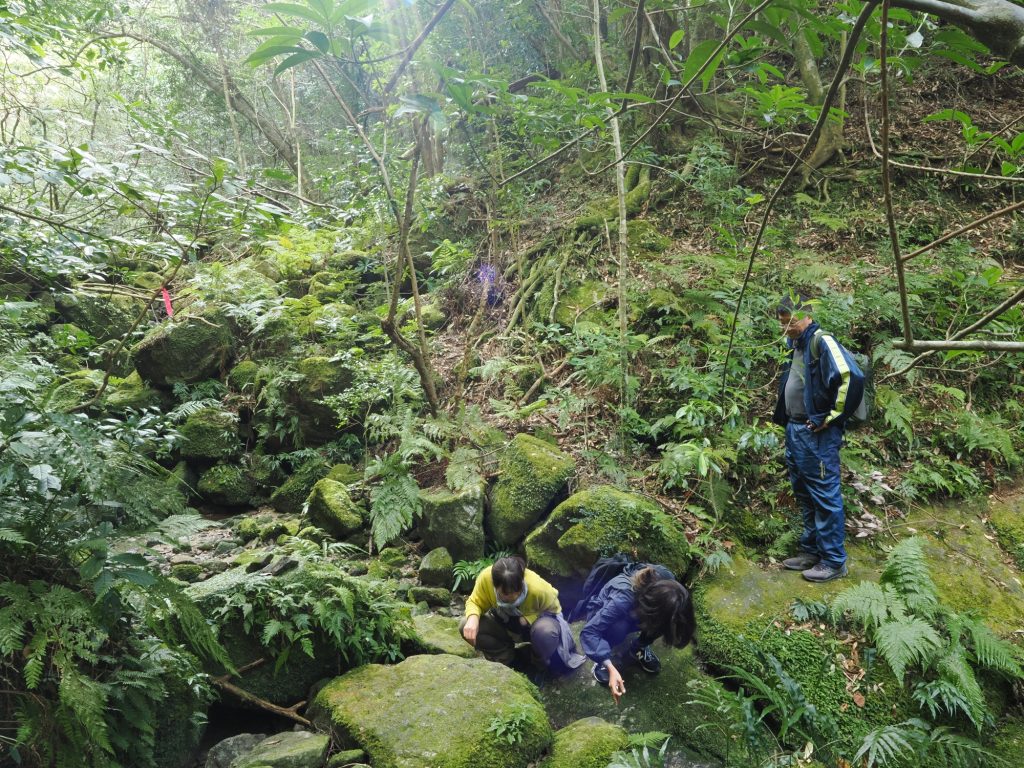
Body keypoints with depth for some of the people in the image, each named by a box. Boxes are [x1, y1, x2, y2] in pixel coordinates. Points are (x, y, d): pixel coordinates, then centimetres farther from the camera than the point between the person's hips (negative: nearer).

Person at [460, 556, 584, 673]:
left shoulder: (537, 588, -37)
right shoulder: (486, 577, -33)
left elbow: (554, 609, -17)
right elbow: (475, 602, -17)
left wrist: (527, 619, -31)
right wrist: (473, 618, -40)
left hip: (534, 621, -3)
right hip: (503, 623, 3)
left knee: (545, 632, -38)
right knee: (466, 626, -22)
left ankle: (544, 662, -1)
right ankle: (506, 657, 3)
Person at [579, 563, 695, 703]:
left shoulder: (666, 578, -30)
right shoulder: (622, 599, -43)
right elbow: (589, 632, -42)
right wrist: (611, 668, -51)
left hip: (634, 611, 5)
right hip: (602, 613, -5)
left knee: (666, 617, -23)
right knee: (618, 627, -38)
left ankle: (639, 647, 5)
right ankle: (602, 661, -7)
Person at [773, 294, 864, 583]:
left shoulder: (822, 341, -14)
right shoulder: (795, 345, 14)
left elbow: (850, 378, -24)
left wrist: (832, 417, -17)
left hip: (817, 433, -9)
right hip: (795, 430, 9)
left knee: (825, 496, -1)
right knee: (804, 494, 17)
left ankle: (833, 561, 9)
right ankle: (812, 551, 29)